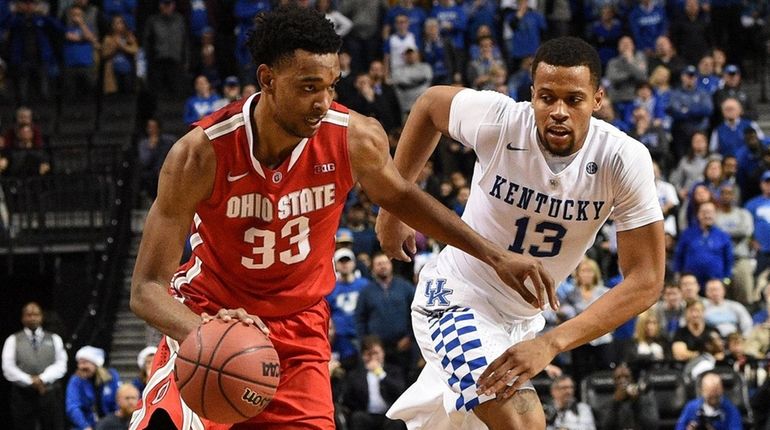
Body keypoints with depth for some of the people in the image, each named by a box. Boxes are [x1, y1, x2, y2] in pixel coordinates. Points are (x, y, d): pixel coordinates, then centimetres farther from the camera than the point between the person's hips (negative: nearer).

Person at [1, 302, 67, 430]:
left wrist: (43, 378, -15)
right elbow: (8, 368, -2)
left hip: (50, 395, 1)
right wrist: (30, 381, -14)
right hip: (23, 396, -1)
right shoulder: (13, 340, 9)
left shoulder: (54, 339, 14)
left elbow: (61, 365, 2)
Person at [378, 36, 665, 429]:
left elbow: (645, 280, -23)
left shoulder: (625, 160, -23)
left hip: (523, 317, 4)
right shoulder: (498, 120, -25)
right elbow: (431, 105, -1)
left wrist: (550, 343, -33)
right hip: (457, 299, -4)